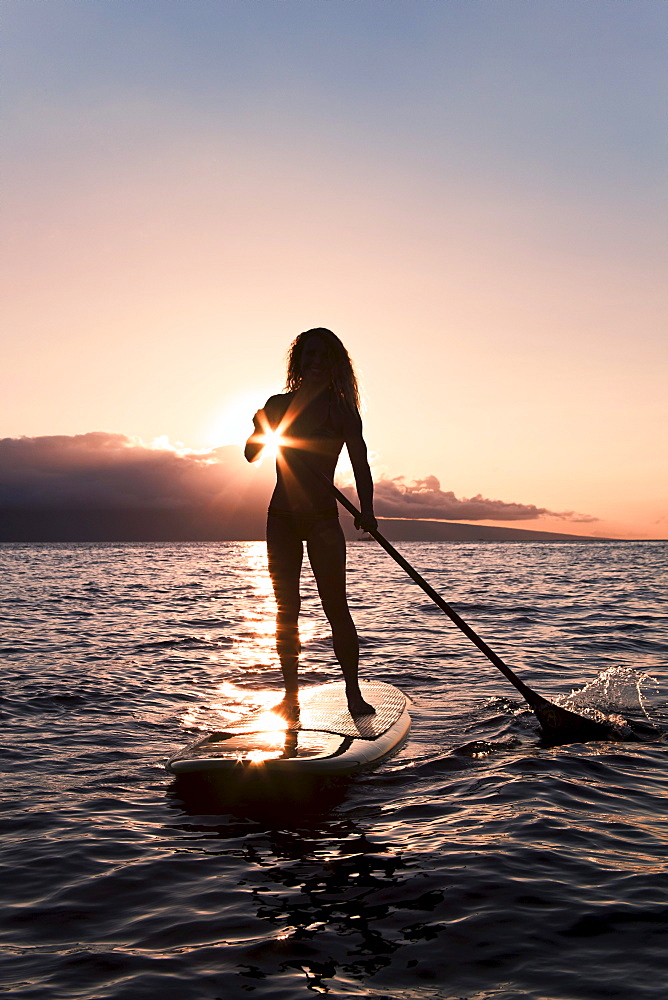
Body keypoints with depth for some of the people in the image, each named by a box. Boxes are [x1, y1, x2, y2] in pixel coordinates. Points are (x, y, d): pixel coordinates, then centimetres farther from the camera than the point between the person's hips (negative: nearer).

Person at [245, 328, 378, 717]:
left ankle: (354, 693, 2)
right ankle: (291, 695, 12)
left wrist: (367, 511, -25)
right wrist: (261, 427, -11)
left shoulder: (341, 411, -1)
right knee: (286, 608, 5)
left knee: (335, 605, -6)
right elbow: (251, 454, 10)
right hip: (281, 516, 3)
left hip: (322, 517, -3)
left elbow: (361, 465, -10)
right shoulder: (279, 404, 8)